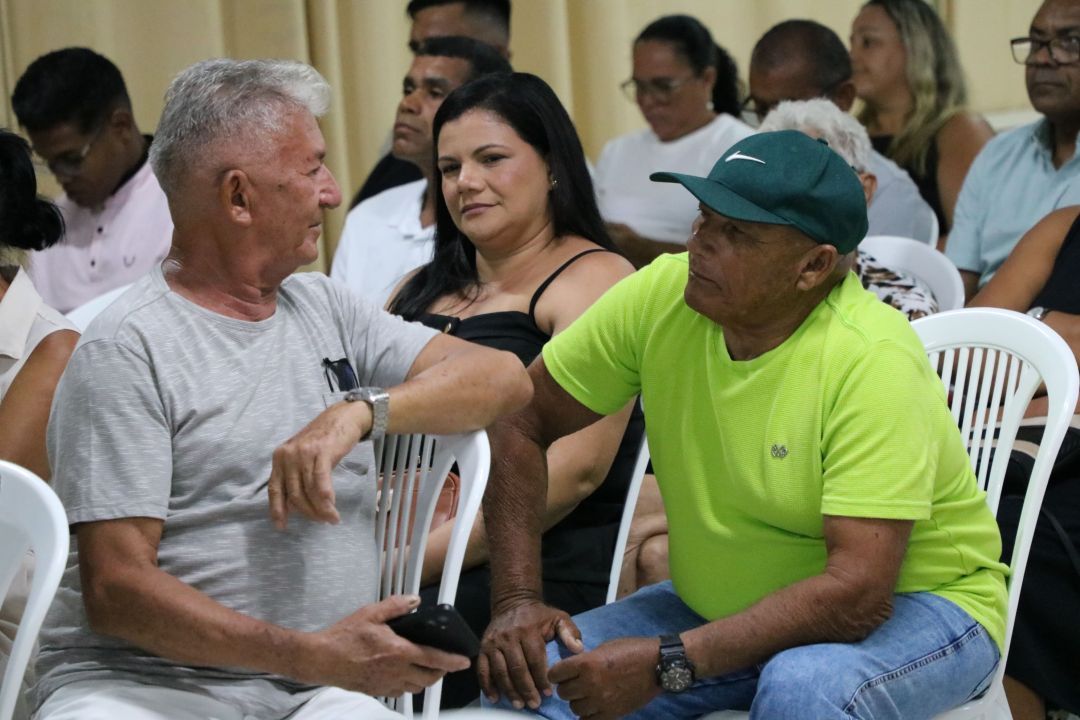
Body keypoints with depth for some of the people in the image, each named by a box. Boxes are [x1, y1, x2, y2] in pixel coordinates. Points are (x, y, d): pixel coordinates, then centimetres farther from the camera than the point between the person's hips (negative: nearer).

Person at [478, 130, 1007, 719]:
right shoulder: (659, 297, -12)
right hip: (723, 604, 5)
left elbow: (858, 595, -32)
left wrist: (666, 665, -35)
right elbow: (521, 421, 0)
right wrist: (515, 600, -11)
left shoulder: (873, 361, -26)